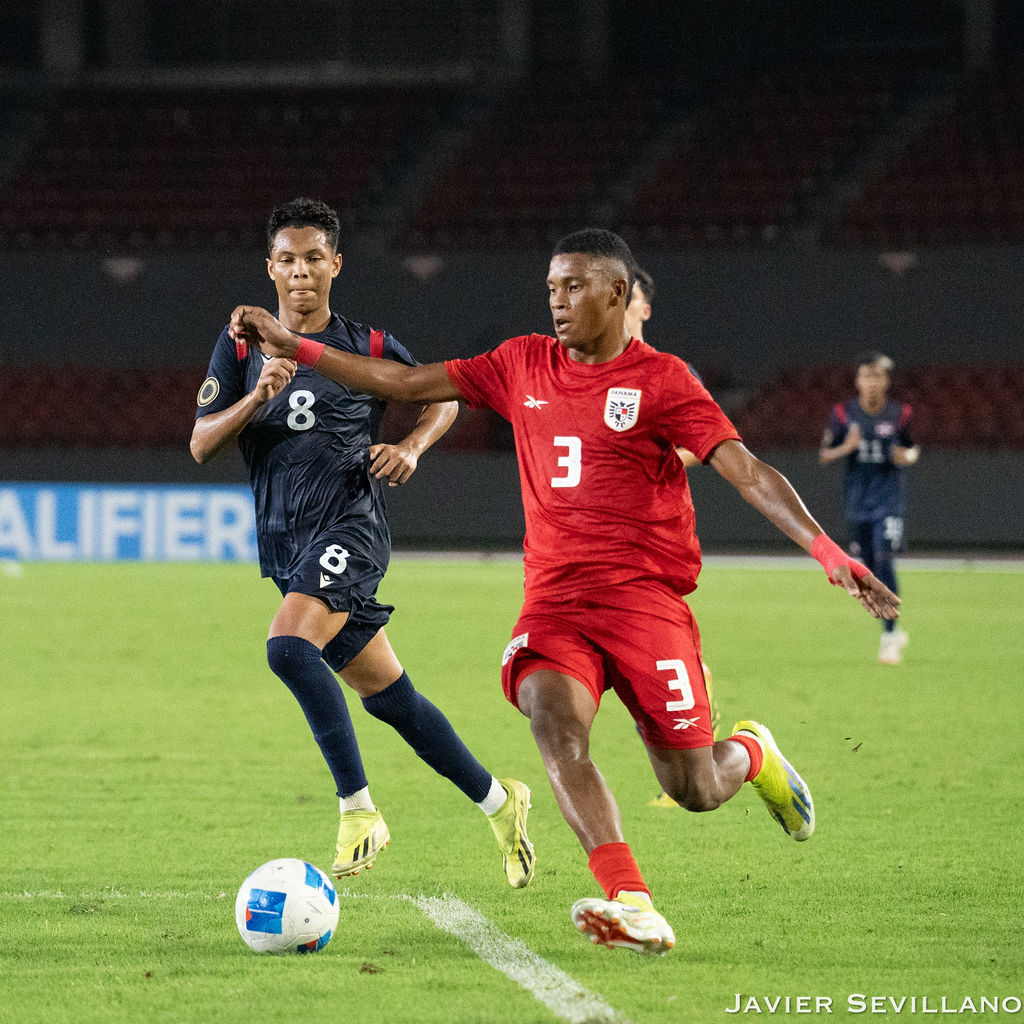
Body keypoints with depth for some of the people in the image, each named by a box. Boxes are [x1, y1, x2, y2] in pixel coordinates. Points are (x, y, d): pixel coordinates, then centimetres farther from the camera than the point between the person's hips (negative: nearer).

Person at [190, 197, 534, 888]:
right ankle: (498, 801, 24)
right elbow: (201, 445, 2)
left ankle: (358, 807, -22)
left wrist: (411, 447, -1)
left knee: (288, 646, -29)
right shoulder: (242, 347, 9)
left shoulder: (370, 349, 4)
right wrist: (258, 397, -14)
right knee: (386, 696, 8)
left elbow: (443, 399, 19)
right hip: (286, 543, 4)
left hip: (351, 526, -4)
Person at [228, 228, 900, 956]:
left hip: (644, 594, -3)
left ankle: (752, 753, 36)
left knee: (695, 791, -4)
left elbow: (747, 471, -10)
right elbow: (410, 383, 15)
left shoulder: (660, 379, -2)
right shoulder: (524, 365, 12)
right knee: (552, 714, -30)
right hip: (555, 596, 3)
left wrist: (825, 549, -23)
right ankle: (630, 904, -37)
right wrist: (294, 348, 9)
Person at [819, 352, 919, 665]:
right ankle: (894, 630, 29)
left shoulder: (900, 414, -2)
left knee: (884, 562, -17)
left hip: (889, 500, -3)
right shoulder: (843, 413, -1)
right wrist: (846, 448, -18)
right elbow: (823, 456, 2)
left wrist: (908, 456, -11)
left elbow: (913, 448, 13)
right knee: (870, 570, 9)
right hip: (857, 502, 3)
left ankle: (889, 637, -14)